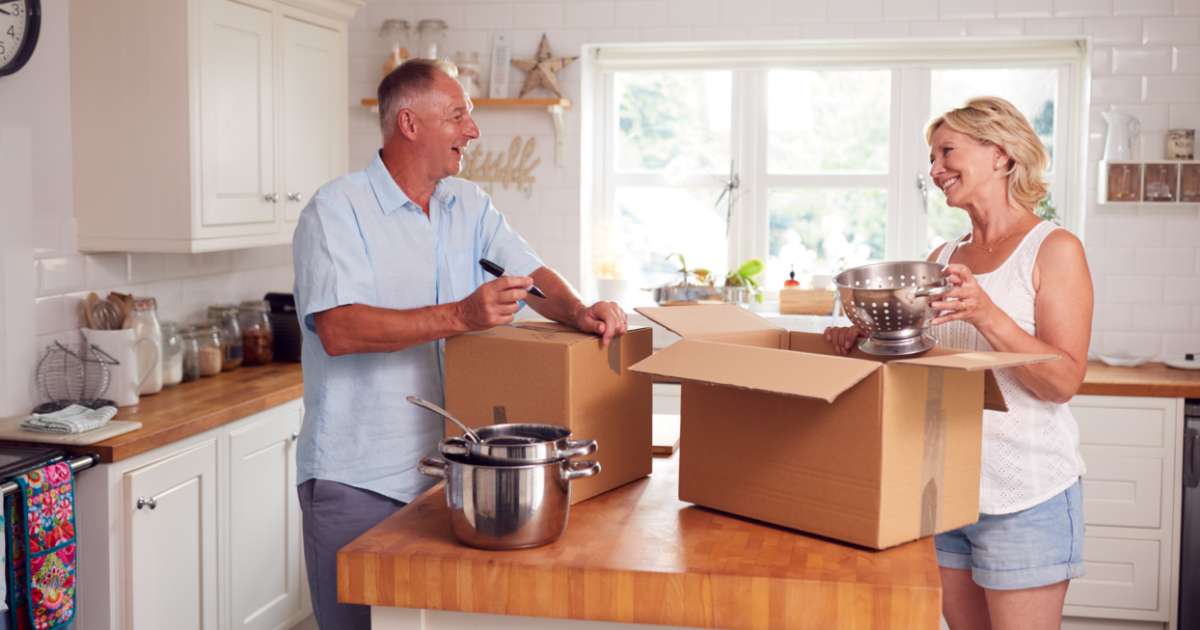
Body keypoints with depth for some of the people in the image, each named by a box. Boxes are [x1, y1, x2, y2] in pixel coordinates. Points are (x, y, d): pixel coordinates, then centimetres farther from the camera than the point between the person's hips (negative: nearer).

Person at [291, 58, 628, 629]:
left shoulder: (469, 205, 10)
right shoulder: (335, 211, -11)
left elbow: (533, 274, 7)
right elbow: (338, 330, -23)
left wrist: (578, 312, -16)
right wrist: (459, 316, -30)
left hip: (441, 468, 6)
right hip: (355, 477, -6)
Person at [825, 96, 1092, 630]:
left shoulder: (1054, 249, -7)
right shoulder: (945, 257, 10)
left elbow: (1064, 381, -14)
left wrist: (986, 314, -27)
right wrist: (862, 338, -6)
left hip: (1025, 497, -5)